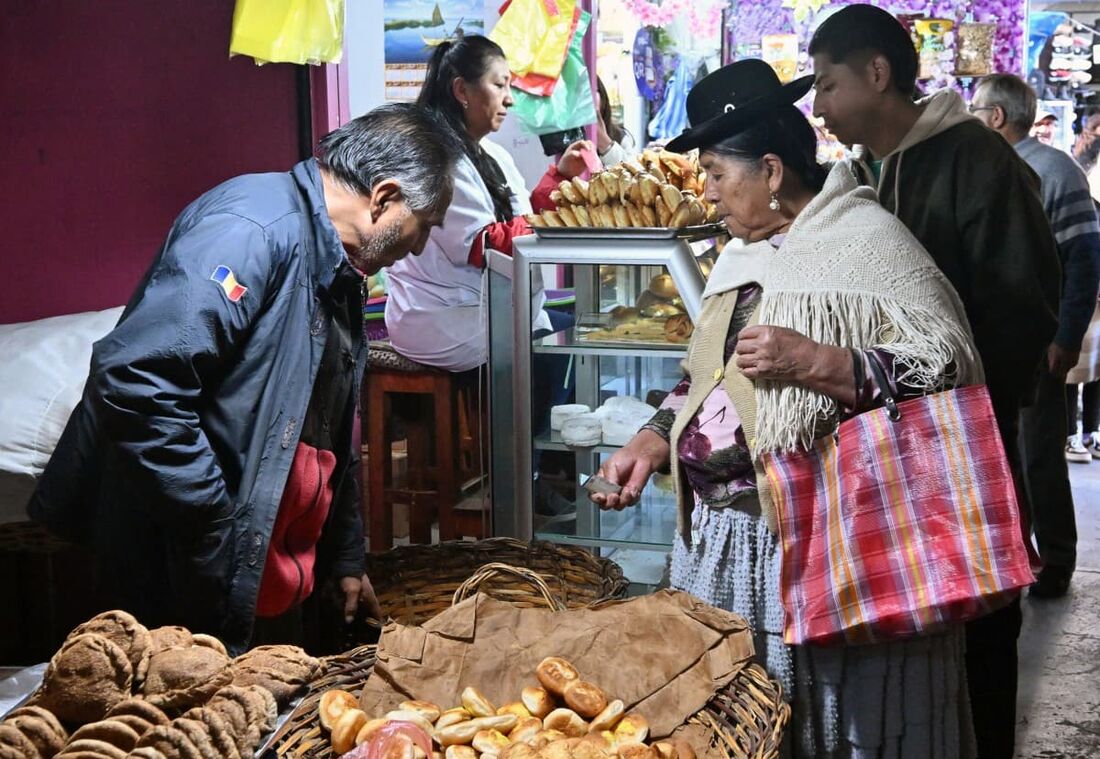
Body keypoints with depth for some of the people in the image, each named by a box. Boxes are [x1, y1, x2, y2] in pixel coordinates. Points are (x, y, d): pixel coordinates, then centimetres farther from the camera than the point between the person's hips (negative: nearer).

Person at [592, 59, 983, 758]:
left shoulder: (868, 242, -9)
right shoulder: (746, 254, 17)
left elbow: (951, 366, -17)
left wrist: (815, 364, -22)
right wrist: (653, 441, 10)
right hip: (722, 535, 8)